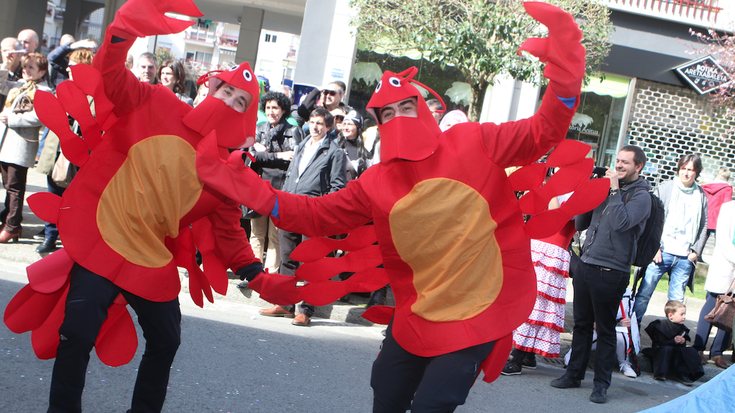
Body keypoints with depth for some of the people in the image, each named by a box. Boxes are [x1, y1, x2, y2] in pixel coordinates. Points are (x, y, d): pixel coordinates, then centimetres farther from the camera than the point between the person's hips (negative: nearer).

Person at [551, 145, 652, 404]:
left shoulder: (641, 196, -4)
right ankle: (574, 374, 23)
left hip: (610, 272, -6)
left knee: (605, 330, 1)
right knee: (581, 324, 12)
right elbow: (580, 224, 16)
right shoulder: (606, 188, 16)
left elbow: (621, 222, -23)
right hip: (585, 265, 6)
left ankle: (601, 384, 9)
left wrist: (615, 190, -15)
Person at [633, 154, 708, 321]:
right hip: (661, 253, -2)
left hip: (685, 257, 2)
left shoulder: (701, 196, 11)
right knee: (644, 293, -3)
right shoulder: (665, 189, 4)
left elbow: (703, 226, 15)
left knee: (677, 300, 3)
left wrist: (696, 251, 3)